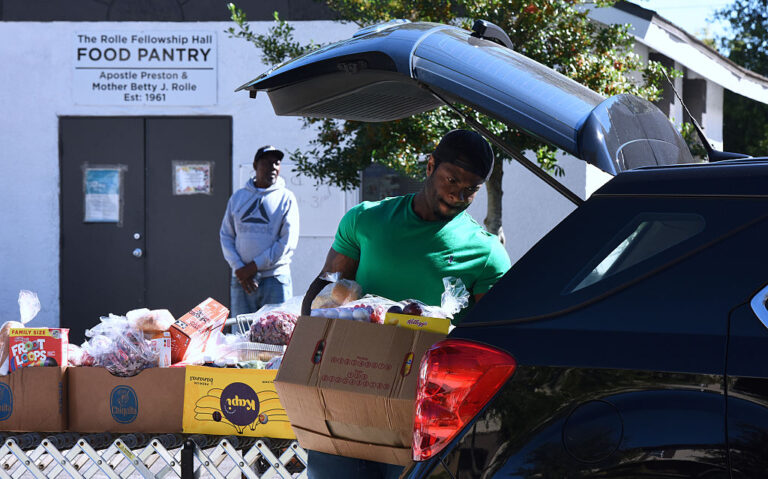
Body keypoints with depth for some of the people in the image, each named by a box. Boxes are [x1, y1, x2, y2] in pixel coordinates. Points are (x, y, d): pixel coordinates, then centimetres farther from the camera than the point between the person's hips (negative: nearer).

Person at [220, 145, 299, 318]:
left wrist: (253, 267, -9)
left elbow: (288, 242, -5)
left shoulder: (286, 198, 3)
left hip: (275, 279, -3)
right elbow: (226, 236, 11)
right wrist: (238, 268, -5)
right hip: (241, 279, 3)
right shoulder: (238, 197, 13)